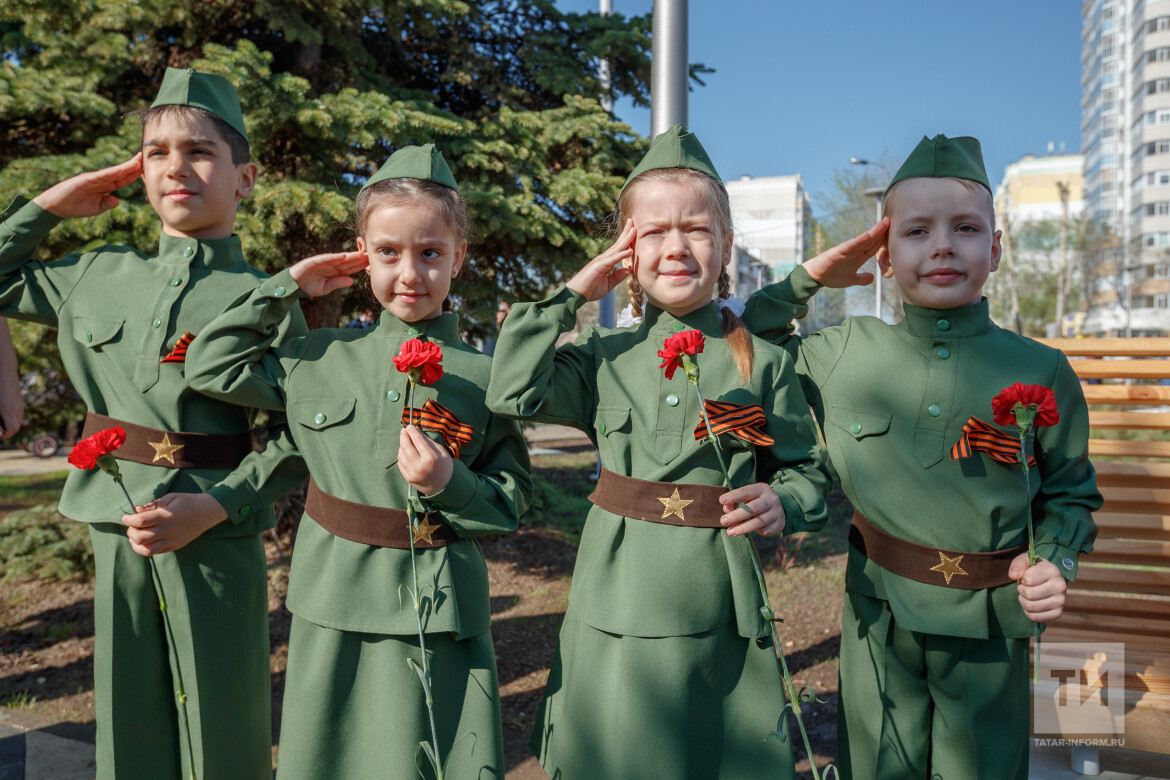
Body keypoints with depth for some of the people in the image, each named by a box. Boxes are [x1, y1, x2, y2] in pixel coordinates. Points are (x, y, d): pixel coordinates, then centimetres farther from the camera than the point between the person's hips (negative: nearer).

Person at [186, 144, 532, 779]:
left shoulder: (484, 375, -6)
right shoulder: (321, 358, 3)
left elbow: (513, 500, -1)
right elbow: (212, 367, 8)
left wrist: (450, 486, -21)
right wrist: (286, 287, 4)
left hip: (437, 608, -2)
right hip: (332, 607, 3)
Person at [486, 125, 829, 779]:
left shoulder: (763, 363, 1)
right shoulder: (605, 357, 3)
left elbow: (807, 473, 7)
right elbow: (512, 393, -12)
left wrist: (781, 502, -16)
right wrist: (571, 294, -7)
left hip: (719, 622, 0)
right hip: (617, 616, 1)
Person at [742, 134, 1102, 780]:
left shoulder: (1039, 372, -6)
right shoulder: (843, 352, -5)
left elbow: (1071, 494, 6)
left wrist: (1055, 562, -12)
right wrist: (805, 280, -3)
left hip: (987, 626, 0)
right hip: (878, 614, 0)